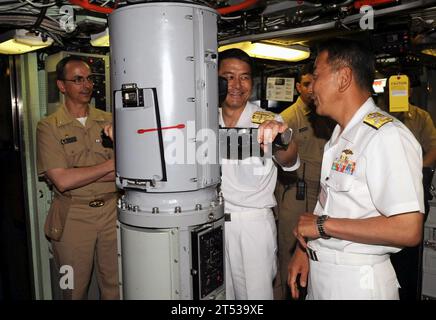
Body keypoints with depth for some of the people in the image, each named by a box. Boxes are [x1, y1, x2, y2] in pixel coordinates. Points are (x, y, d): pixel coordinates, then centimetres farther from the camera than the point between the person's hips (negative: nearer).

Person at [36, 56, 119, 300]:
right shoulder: (49, 127, -2)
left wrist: (79, 175, -13)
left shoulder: (110, 121, 6)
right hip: (73, 216, -2)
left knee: (116, 286, 11)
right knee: (75, 289, 13)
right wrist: (110, 165, -10)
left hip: (112, 210, 2)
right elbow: (62, 181, -14)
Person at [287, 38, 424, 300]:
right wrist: (304, 248, 4)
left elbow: (408, 230, -26)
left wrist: (323, 225, -20)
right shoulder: (341, 134, 10)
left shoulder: (387, 137, -20)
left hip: (356, 281, -8)